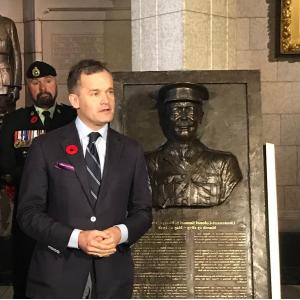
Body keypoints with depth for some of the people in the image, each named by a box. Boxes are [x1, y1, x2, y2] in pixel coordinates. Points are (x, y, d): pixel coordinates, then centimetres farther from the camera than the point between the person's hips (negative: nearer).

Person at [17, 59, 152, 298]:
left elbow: (143, 211, 9)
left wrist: (121, 233, -11)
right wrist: (76, 238, -16)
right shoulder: (45, 148, -2)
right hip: (57, 278, -2)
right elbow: (28, 212, -4)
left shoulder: (131, 151, 6)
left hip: (113, 278, 2)